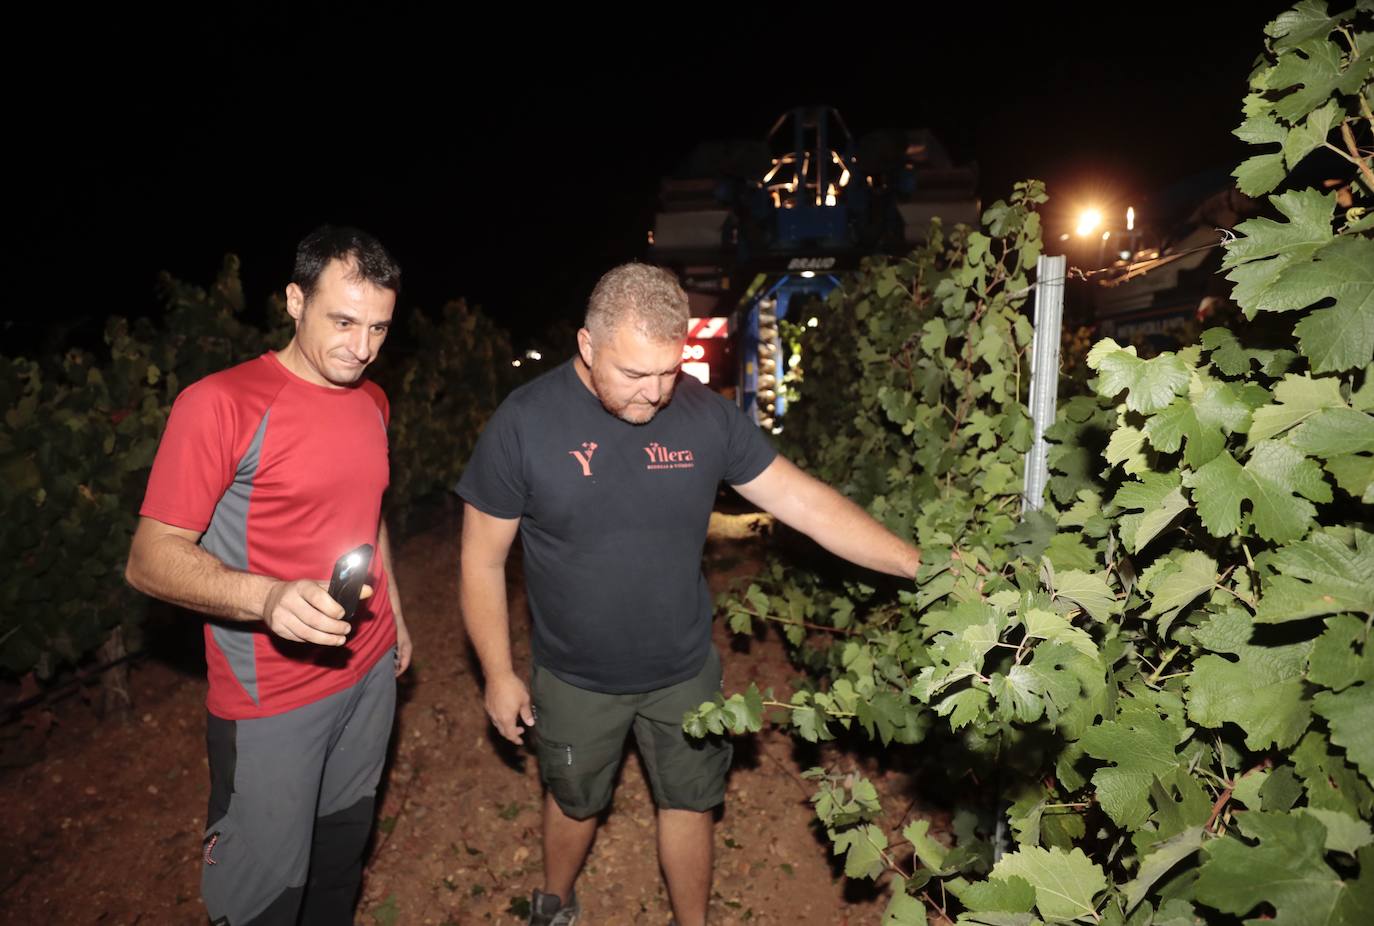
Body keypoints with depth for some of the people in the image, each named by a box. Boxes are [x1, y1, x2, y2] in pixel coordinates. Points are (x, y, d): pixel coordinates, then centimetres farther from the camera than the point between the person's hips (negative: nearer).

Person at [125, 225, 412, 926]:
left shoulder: (371, 402, 6)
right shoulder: (220, 403, -16)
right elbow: (150, 558, -18)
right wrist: (269, 597, -35)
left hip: (370, 672, 6)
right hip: (269, 704, -6)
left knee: (343, 854, 21)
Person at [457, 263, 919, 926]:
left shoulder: (705, 414, -14)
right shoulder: (524, 423, -19)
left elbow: (807, 502, -12)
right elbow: (483, 560, -10)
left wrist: (922, 566, -18)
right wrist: (499, 676, -7)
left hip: (685, 671, 1)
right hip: (576, 681, -1)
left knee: (688, 802, 19)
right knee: (574, 802, 23)